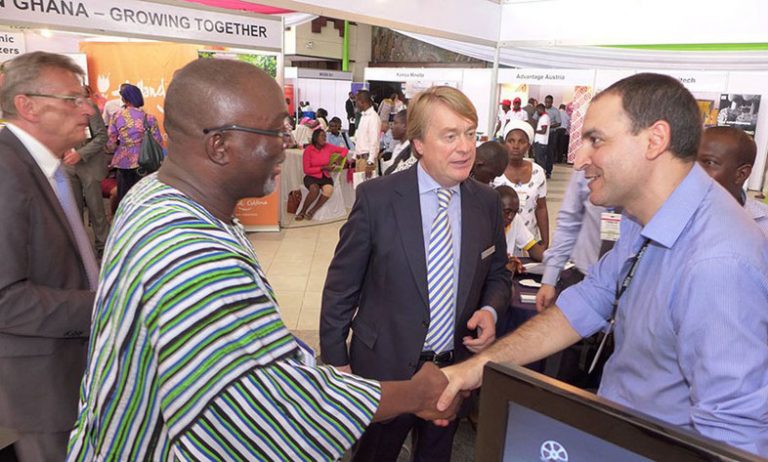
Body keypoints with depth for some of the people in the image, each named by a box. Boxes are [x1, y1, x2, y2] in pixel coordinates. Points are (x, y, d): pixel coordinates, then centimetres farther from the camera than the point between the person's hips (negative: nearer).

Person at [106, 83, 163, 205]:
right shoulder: (148, 117, -5)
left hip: (123, 162, 1)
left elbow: (110, 143, 0)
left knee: (124, 197, 13)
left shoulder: (117, 116, -2)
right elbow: (158, 142, -6)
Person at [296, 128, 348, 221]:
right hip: (311, 177, -3)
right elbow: (307, 170, -9)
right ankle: (302, 211, -12)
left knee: (329, 189, -31)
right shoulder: (308, 150, -8)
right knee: (315, 189, -35)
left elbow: (345, 150, 11)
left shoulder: (328, 147, 2)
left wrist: (340, 157, -8)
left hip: (325, 177, 3)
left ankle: (312, 211, -14)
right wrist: (323, 168, -15)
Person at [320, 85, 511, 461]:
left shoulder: (488, 202, -4)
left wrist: (490, 311, -11)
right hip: (385, 367, -3)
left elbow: (497, 274, 9)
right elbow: (341, 286, -10)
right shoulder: (376, 197, -16)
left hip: (458, 367, 4)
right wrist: (336, 361, -7)